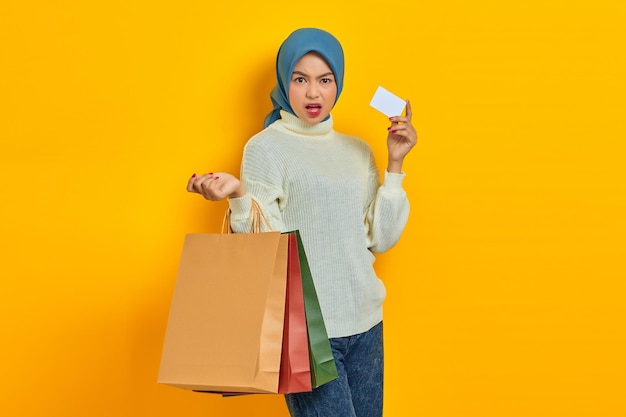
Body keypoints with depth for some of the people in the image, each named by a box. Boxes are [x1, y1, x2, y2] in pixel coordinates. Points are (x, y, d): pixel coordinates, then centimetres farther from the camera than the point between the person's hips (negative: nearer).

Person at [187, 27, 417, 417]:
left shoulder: (358, 150, 11)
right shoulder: (265, 147, -4)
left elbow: (380, 239, 7)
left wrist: (395, 164, 3)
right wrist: (239, 195, -26)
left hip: (365, 324, 5)